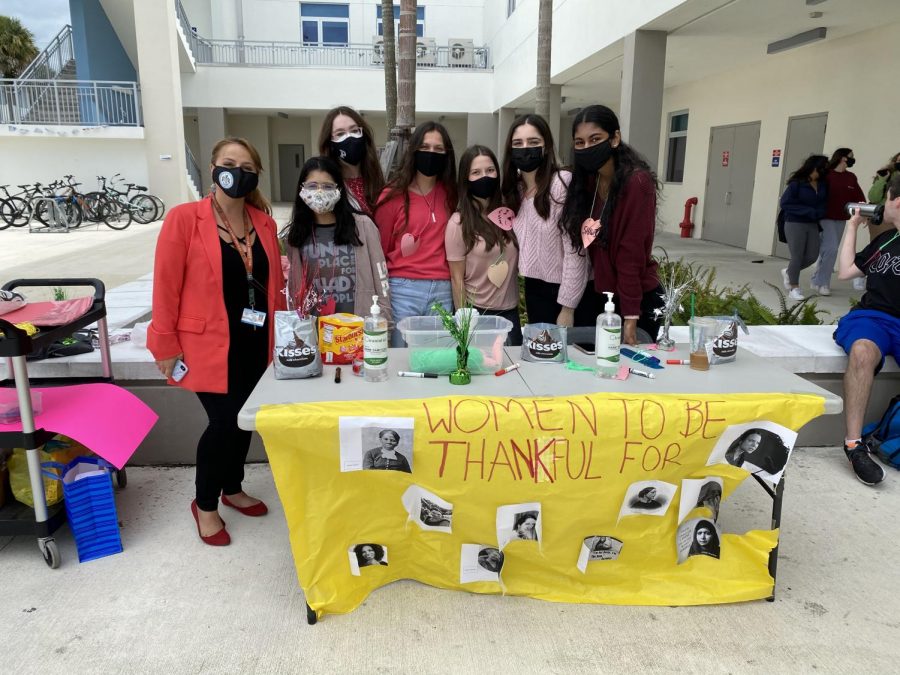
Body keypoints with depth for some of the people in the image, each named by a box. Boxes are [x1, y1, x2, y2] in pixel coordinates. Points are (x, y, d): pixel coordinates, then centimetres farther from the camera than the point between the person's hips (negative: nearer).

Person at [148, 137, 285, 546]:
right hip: (209, 344, -5)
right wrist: (166, 347, -10)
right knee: (224, 422, -4)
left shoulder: (264, 222, 5)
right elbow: (166, 288, -10)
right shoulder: (184, 219, -11)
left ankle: (232, 489, 39)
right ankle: (205, 505, 21)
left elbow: (274, 283, 9)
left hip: (255, 343, 5)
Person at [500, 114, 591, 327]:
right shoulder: (513, 189, 4)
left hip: (572, 293, -6)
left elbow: (575, 251, -18)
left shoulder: (564, 183, -17)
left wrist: (568, 306, -18)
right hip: (534, 290, 6)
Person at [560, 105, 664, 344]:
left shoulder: (637, 182, -18)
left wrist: (630, 318, -20)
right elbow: (588, 244, 5)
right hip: (600, 297, 6)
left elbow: (631, 253, -20)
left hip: (639, 301, -6)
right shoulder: (587, 181, 3)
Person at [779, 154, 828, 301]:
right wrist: (809, 211, -17)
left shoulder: (823, 185, 6)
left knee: (812, 256, 4)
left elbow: (824, 203, 11)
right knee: (797, 256, -3)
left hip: (812, 224, 6)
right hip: (795, 224, -6)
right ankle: (794, 288, 10)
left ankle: (788, 272, 29)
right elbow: (785, 203, -15)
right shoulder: (796, 183, -11)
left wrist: (818, 213, -11)